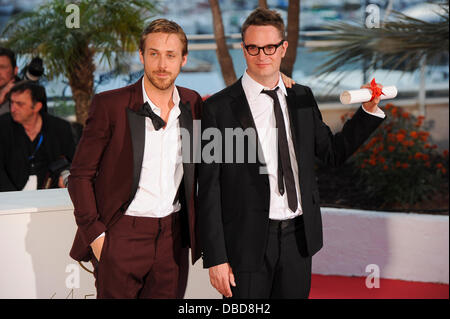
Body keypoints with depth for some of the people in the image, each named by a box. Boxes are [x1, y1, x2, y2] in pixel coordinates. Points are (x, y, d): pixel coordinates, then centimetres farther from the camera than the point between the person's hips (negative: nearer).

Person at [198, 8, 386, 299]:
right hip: (248, 240, -4)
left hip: (299, 239, 4)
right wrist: (216, 258, -12)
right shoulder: (219, 108, -8)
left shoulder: (303, 98, 7)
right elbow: (209, 190, -8)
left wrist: (369, 110, 4)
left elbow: (333, 152, 18)